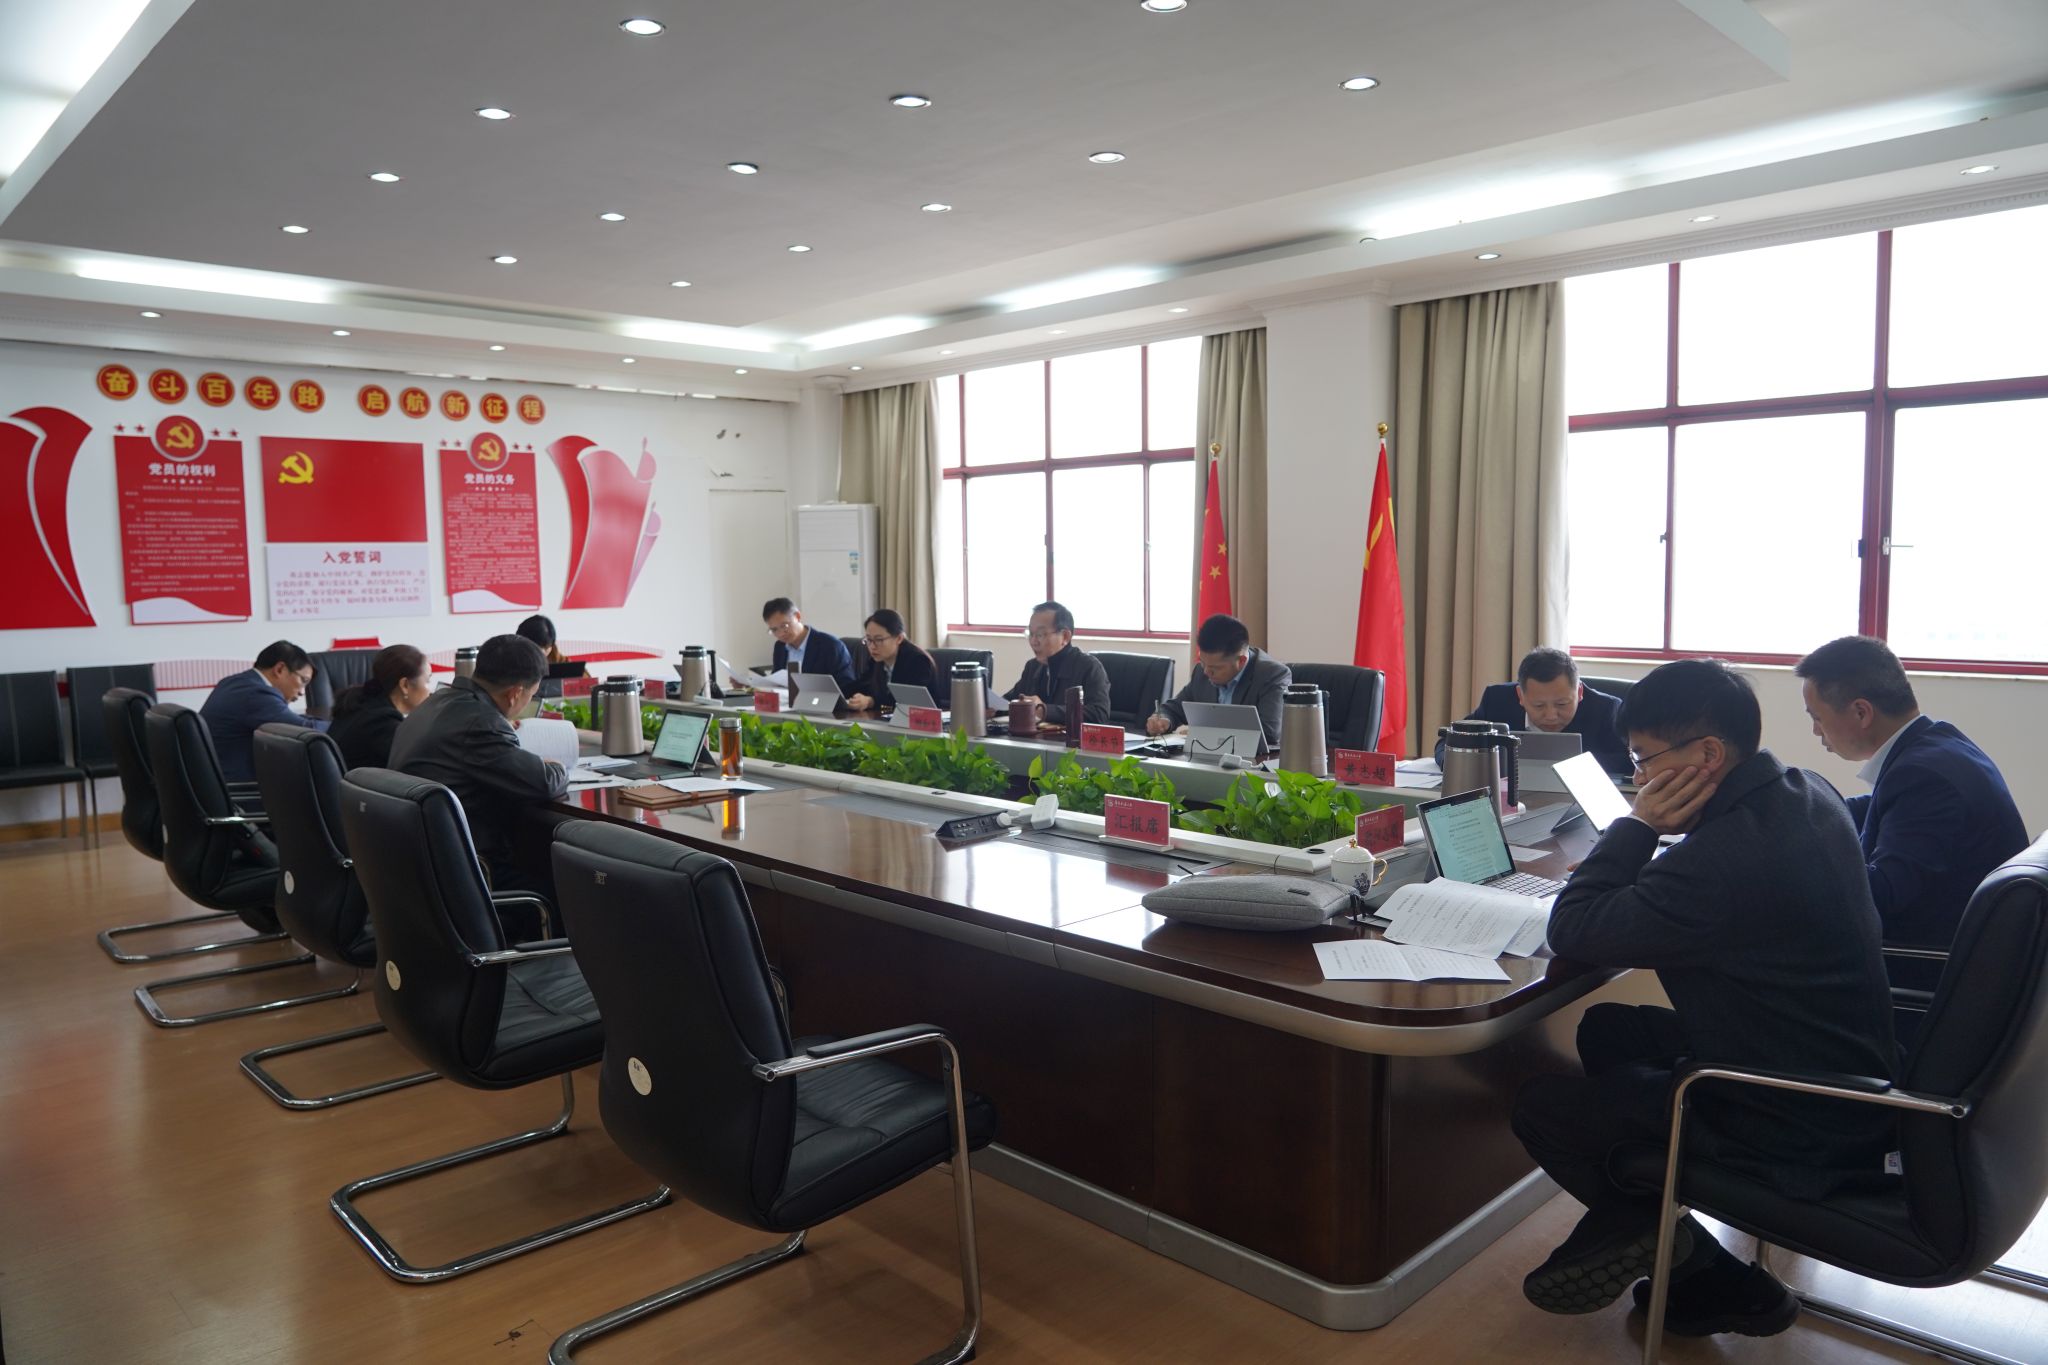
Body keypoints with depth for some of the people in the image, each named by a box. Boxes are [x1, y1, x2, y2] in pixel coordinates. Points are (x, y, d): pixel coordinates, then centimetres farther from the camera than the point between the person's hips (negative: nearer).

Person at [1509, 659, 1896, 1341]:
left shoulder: (1724, 856, -33)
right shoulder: (1808, 793, -2)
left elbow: (1570, 932, -22)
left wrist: (1637, 825, -16)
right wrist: (1633, 866, -1)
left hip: (1802, 1137, -10)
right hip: (1846, 1078, 10)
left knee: (1540, 1107, -3)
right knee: (1607, 1030, 21)